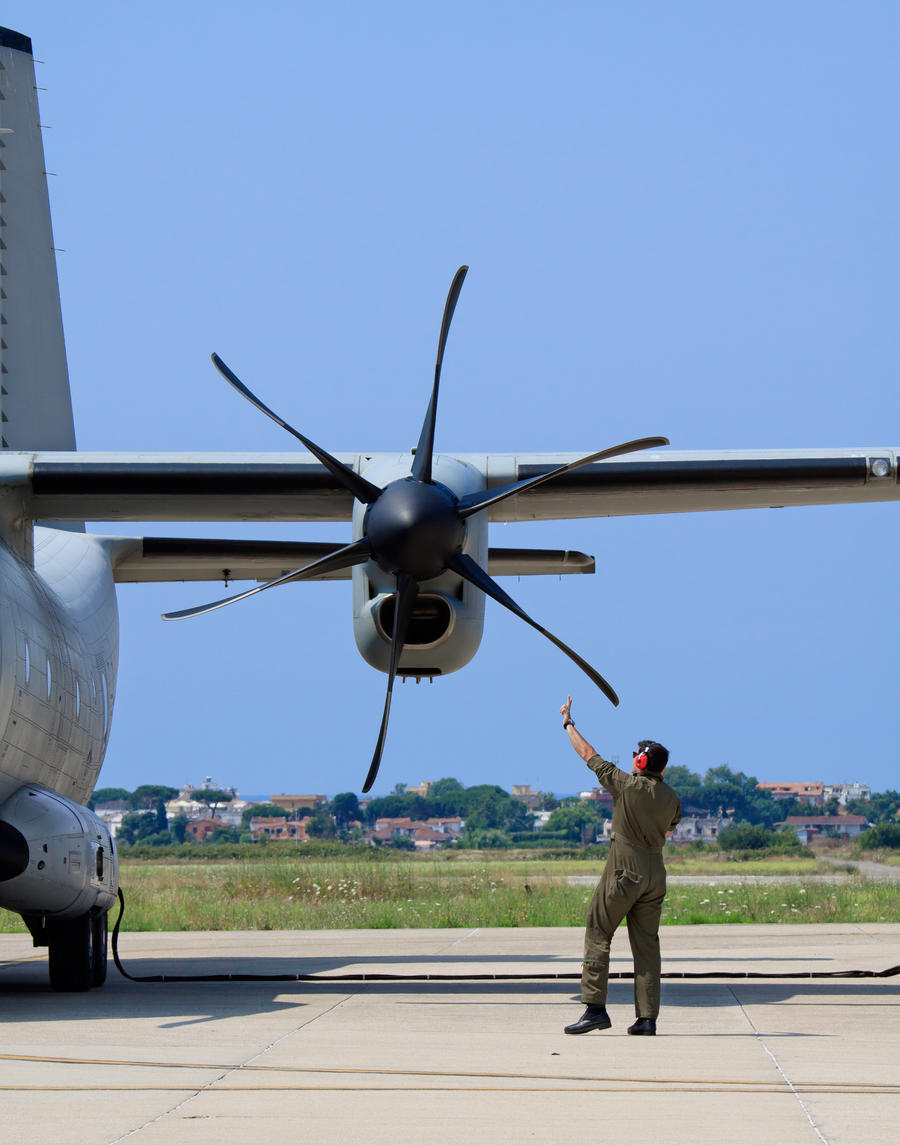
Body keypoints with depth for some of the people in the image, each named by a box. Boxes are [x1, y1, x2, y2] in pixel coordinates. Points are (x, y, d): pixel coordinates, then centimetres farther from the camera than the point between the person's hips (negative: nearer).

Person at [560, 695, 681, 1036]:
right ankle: (647, 1017, 1)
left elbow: (589, 755, 3)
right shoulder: (671, 798, 8)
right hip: (655, 874, 6)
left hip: (623, 873, -6)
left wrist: (568, 723, 16)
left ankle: (595, 1007, -7)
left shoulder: (626, 785, -7)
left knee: (597, 935, 0)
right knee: (646, 944, 5)